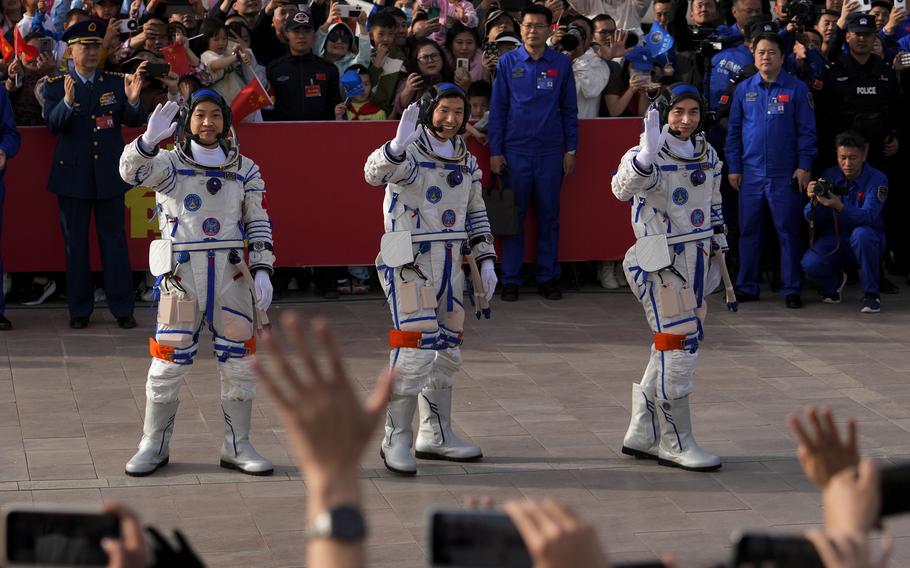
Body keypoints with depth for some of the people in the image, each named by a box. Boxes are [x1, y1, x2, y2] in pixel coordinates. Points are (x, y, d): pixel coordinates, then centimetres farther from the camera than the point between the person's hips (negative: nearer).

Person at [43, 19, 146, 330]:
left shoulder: (115, 81, 4)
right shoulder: (55, 85, 0)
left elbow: (134, 122, -1)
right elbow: (53, 125, -14)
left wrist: (133, 100, -22)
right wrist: (67, 102, -33)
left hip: (109, 174, 1)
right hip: (73, 175, -1)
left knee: (114, 240, 4)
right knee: (75, 244, 6)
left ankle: (122, 308, 9)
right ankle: (79, 310, 13)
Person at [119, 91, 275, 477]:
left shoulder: (243, 169, 9)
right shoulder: (170, 164, 0)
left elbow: (258, 223, 10)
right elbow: (133, 170, -20)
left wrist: (262, 270, -1)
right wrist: (149, 140, -40)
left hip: (231, 274, 3)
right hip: (181, 273, -2)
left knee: (239, 362, 5)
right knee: (168, 362, 0)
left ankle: (237, 447, 17)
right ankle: (154, 446, 13)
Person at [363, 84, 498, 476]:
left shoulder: (466, 160, 13)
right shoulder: (410, 154, -11)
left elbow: (476, 213, 21)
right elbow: (375, 173, -33)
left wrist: (485, 261, 14)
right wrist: (398, 145, -52)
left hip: (449, 264, 8)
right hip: (409, 262, -8)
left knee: (446, 349, 13)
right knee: (414, 350, -12)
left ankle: (436, 435, 24)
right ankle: (396, 440, -5)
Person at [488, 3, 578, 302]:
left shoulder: (561, 64, 4)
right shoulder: (507, 63, 2)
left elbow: (569, 109, 8)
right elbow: (497, 108, 3)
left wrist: (571, 150, 4)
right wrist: (495, 151, -1)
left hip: (551, 152, 1)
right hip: (515, 151, -1)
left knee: (549, 216, 6)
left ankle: (548, 278, 14)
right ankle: (510, 280, 8)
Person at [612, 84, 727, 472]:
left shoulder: (707, 155, 10)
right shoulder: (649, 157, -13)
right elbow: (623, 189, -34)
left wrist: (717, 252, 22)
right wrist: (647, 155, -50)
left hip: (696, 261, 8)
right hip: (661, 263, -8)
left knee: (675, 348, 12)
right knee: (677, 346, -9)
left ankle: (642, 433, 23)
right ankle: (676, 443, 0)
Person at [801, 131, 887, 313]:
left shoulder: (877, 179, -14)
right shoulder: (828, 176, -3)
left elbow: (868, 217, -28)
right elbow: (813, 221, -4)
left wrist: (839, 207, -45)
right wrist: (814, 202, -27)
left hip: (867, 243, -3)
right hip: (834, 240, 3)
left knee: (861, 233, -38)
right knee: (810, 263, -28)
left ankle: (871, 295, -19)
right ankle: (835, 281, 11)